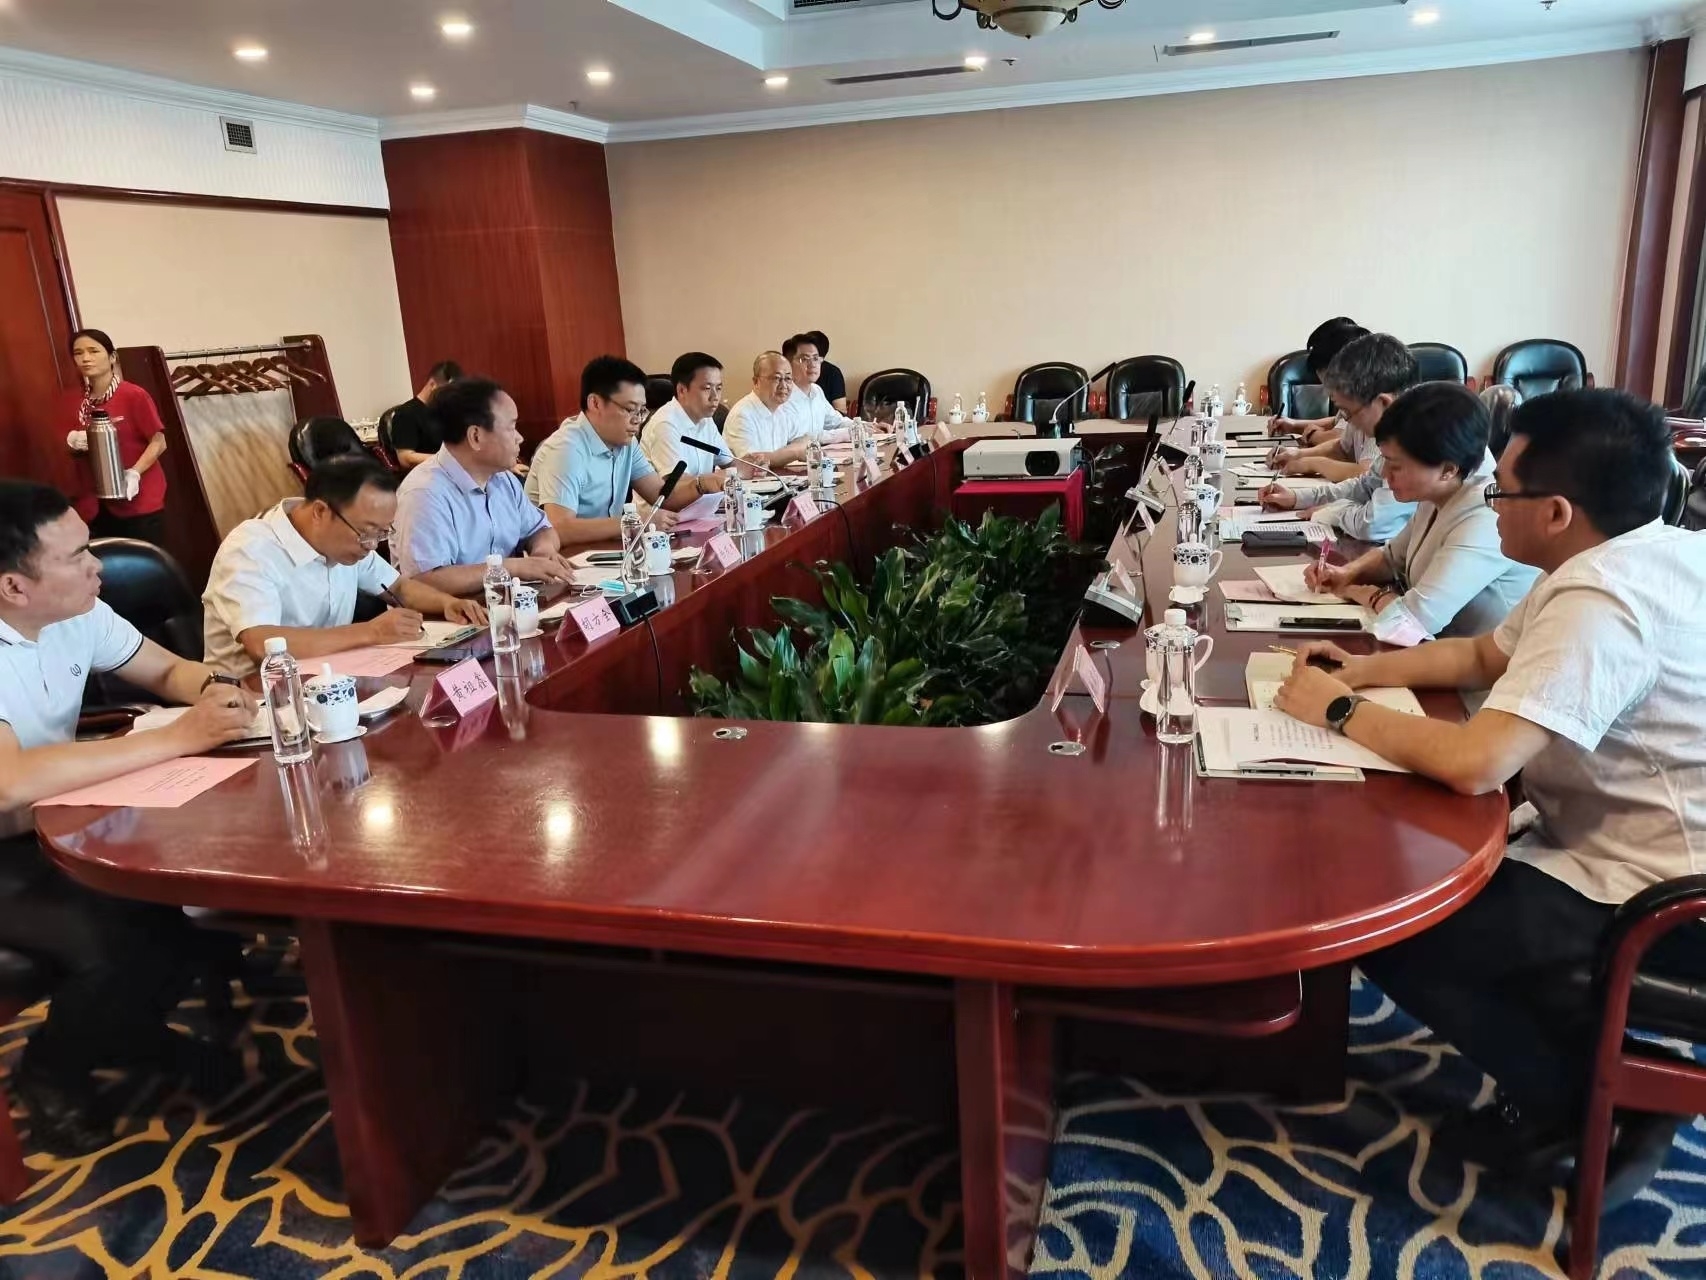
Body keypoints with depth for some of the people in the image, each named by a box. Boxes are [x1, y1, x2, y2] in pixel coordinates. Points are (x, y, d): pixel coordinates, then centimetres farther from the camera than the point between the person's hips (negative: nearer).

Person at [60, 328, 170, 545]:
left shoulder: (134, 395, -9)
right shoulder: (71, 402, 7)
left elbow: (159, 442, -8)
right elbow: (73, 451, 16)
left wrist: (134, 473, -20)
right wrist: (73, 442, -7)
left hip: (140, 501, -4)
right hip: (96, 504, 4)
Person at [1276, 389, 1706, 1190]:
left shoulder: (1600, 598, -29)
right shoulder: (1632, 559, 5)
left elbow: (1472, 763, -38)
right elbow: (1485, 656, 17)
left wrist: (1339, 711, -21)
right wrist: (1366, 670, 3)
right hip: (1636, 852, 10)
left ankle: (1570, 1097, 12)